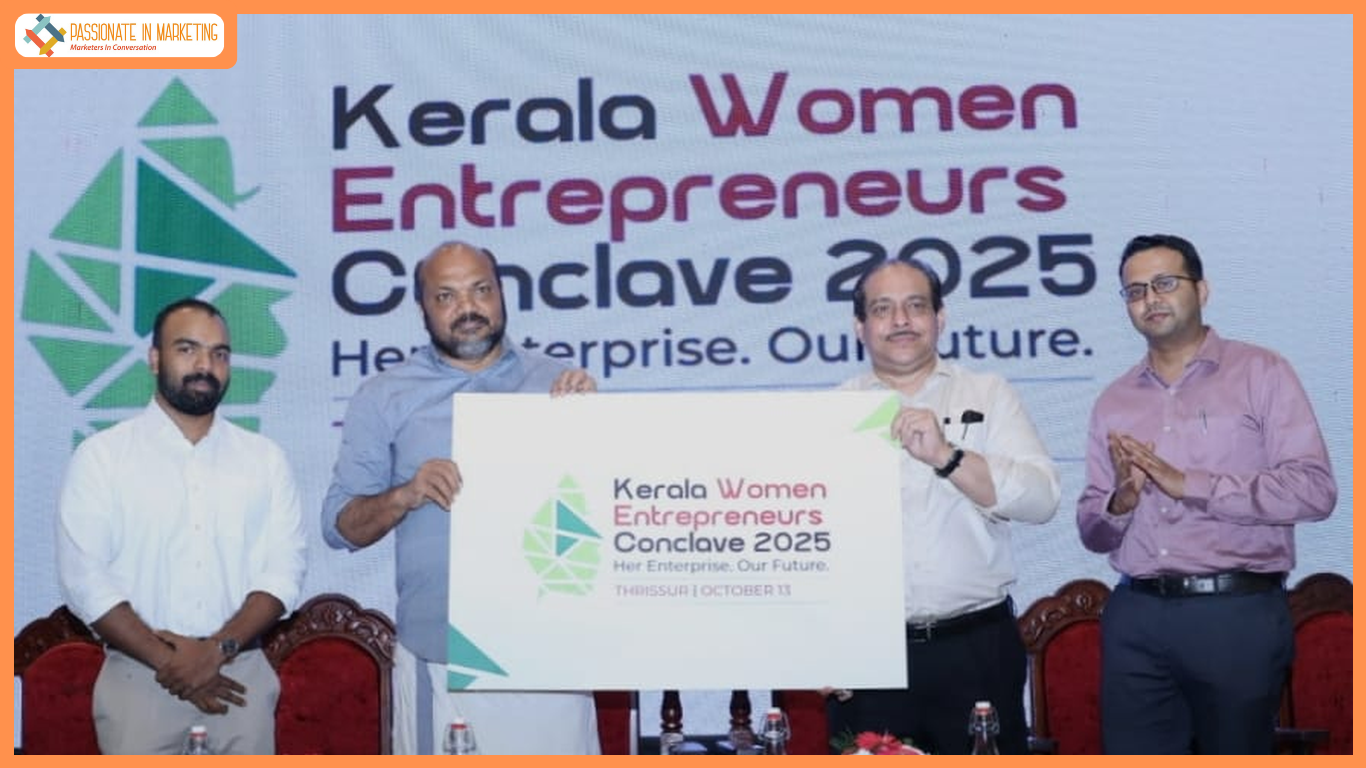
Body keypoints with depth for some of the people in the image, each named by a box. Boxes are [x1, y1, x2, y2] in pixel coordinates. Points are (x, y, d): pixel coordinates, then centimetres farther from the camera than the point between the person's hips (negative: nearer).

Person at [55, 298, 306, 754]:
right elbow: (84, 578, -7)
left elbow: (283, 570, -1)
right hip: (139, 681, -2)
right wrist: (167, 661, -13)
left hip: (242, 680, 2)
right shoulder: (101, 456, 0)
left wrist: (218, 649, -15)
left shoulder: (265, 458, 6)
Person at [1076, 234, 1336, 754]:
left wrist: (1189, 484, -15)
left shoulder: (1259, 373, 1)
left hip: (1237, 614, -3)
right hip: (1134, 617, 4)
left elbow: (1314, 489, -10)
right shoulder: (1114, 402, 13)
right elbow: (1092, 532, 13)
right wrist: (1120, 501, -9)